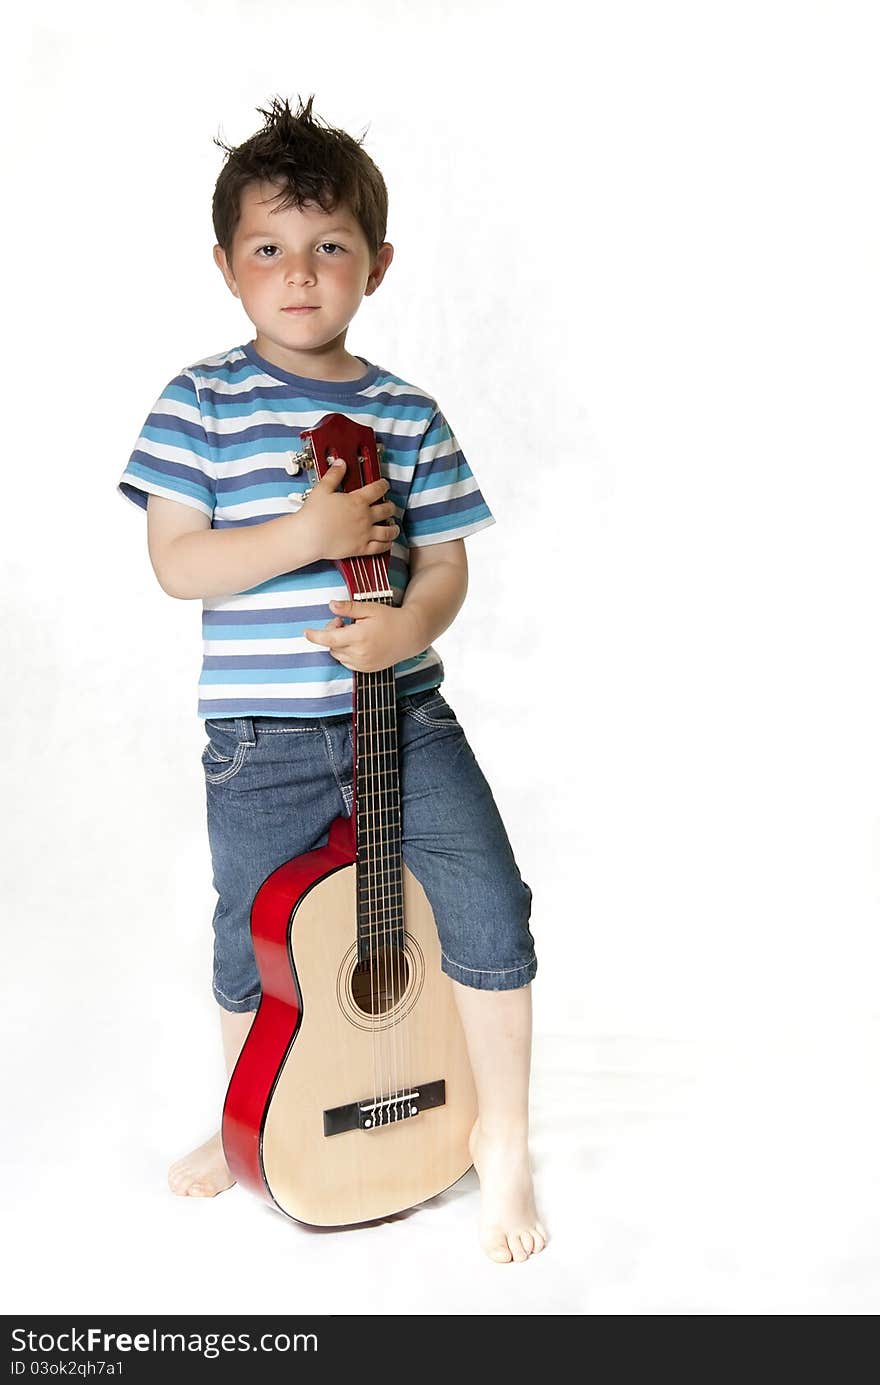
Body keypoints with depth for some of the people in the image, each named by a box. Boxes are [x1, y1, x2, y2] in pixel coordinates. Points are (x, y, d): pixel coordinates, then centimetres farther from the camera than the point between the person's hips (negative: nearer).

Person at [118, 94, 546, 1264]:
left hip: (405, 713, 1)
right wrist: (307, 534, -21)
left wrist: (409, 624, -18)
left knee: (490, 914, -9)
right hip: (264, 738, -1)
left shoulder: (409, 416, 3)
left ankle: (502, 1140, 14)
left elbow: (446, 561, 4)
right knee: (254, 952, 14)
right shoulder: (201, 403, -3)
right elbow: (175, 564, -9)